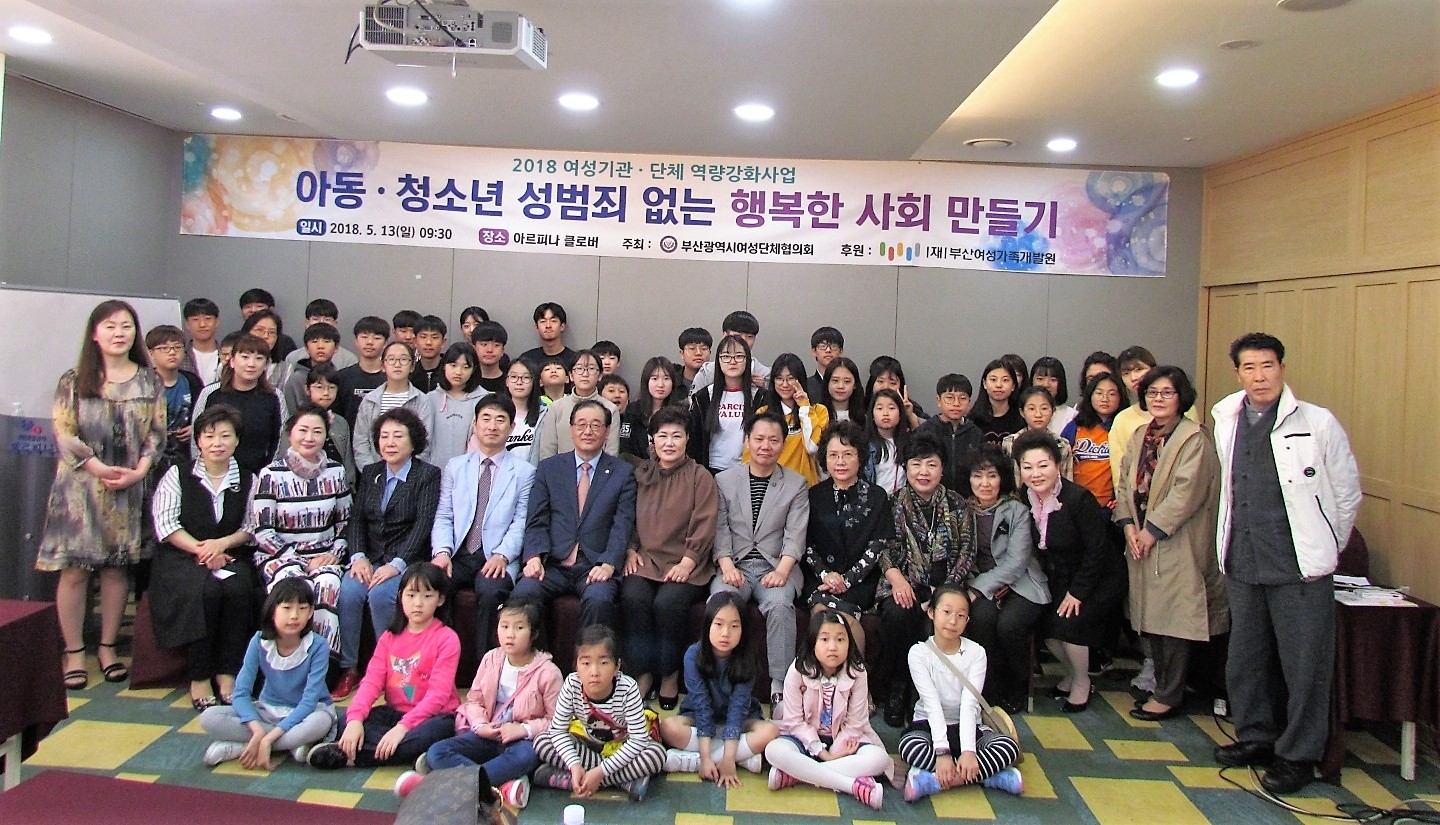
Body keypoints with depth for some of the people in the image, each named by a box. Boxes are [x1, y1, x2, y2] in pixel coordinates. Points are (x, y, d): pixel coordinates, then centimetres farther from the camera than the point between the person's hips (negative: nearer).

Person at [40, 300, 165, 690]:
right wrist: (99, 468, -15)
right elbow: (64, 434, -4)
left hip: (129, 488, 2)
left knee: (116, 567, 7)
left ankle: (108, 648, 18)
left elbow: (156, 433, 5)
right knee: (74, 569, -2)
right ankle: (74, 653, 8)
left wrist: (139, 470, -10)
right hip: (79, 486, -2)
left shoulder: (149, 382, 8)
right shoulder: (73, 381, 3)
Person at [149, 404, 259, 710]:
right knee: (205, 590, -32)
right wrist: (201, 550, -13)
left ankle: (227, 674, -20)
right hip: (182, 557, -1)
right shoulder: (177, 475, 6)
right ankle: (199, 678, -21)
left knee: (238, 590, -30)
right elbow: (165, 525, -3)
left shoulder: (248, 482, 11)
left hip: (231, 556, 2)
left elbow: (251, 528, 4)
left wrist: (222, 544, -14)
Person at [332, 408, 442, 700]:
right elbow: (356, 519, 10)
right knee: (347, 592, -25)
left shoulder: (429, 475, 1)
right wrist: (358, 557, -8)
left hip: (406, 562, -4)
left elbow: (423, 525, -9)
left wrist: (396, 565, -20)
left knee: (380, 594, -31)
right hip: (369, 559, 4)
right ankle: (347, 669, -12)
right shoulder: (369, 473, 17)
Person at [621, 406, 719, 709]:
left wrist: (686, 564, -13)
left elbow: (704, 526, -3)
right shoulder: (640, 475, 16)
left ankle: (670, 677, -11)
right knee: (632, 598, -28)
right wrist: (631, 550, 2)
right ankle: (642, 673, -13)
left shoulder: (700, 478, 4)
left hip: (686, 565, -3)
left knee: (668, 602, -31)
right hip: (645, 559, 3)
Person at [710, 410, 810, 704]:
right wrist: (727, 566, -12)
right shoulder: (724, 480, 14)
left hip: (776, 567, -1)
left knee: (779, 605, -33)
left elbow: (795, 535, 1)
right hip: (736, 565, 1)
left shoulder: (797, 485, 11)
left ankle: (778, 686, -24)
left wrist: (782, 571, -16)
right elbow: (720, 529, 6)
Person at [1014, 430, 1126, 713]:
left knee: (1069, 624, -21)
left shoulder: (1078, 498, -25)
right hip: (1059, 580, 6)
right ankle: (1071, 673, 19)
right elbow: (1038, 549, 4)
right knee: (1046, 626, -10)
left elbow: (1097, 550, -21)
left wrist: (1077, 592, -18)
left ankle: (1082, 683, 5)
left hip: (1097, 580, -6)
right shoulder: (1027, 500, -7)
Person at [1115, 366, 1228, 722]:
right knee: (1152, 615, 13)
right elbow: (1125, 482, 10)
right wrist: (1128, 525, -4)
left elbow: (1186, 492, -17)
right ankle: (1163, 686, 25)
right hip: (1143, 540, 7)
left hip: (1177, 543, -7)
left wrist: (1153, 530, -15)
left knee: (1174, 618, -2)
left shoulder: (1194, 438, -9)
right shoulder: (1140, 435, 14)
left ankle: (1169, 696, 8)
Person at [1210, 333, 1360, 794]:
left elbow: (1348, 493, 2)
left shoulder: (1318, 423, -6)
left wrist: (1324, 549, 6)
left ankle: (1298, 755, 15)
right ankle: (1255, 737, 31)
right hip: (1242, 563, 5)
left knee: (1305, 664, 1)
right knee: (1245, 658, 15)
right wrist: (1232, 543, 14)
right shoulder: (1226, 422, 7)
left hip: (1300, 566, -5)